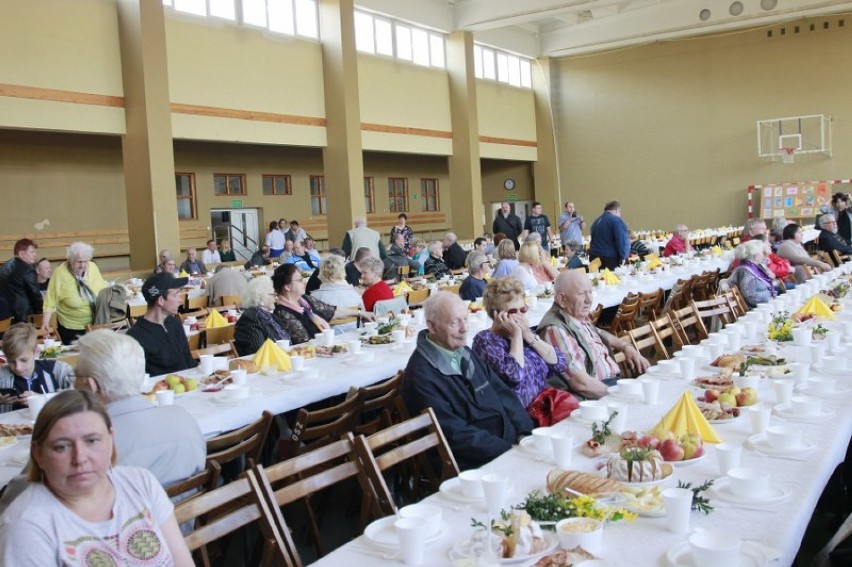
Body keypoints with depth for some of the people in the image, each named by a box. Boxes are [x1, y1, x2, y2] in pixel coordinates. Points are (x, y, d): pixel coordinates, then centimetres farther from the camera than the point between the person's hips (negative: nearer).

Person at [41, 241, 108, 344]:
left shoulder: (93, 267, -3)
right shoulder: (60, 273, -14)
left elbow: (103, 290, 9)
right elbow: (51, 301, -11)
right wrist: (45, 322, -17)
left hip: (96, 325, 3)